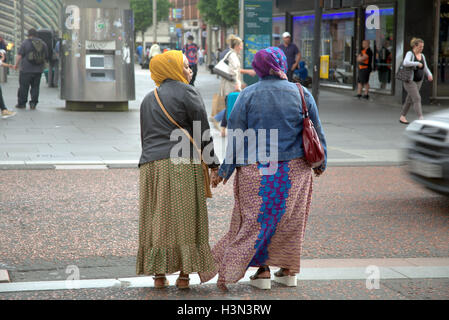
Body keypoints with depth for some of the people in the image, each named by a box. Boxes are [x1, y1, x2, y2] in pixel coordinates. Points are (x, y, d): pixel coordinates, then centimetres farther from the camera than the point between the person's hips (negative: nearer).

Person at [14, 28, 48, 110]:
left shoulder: (26, 42, -6)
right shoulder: (43, 43, 8)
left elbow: (20, 55, -8)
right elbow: (46, 57, 14)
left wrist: (16, 64, 2)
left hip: (26, 69, -4)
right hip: (38, 70, 4)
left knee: (23, 87, 3)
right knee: (35, 87, 8)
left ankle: (22, 103, 8)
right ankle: (33, 104, 4)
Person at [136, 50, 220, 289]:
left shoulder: (148, 99, 18)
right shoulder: (187, 93, -2)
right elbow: (203, 131, -4)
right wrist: (213, 163, 2)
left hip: (151, 165, 5)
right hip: (182, 164, -5)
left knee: (157, 218, 7)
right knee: (184, 217, 0)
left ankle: (159, 273, 6)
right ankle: (184, 273, 1)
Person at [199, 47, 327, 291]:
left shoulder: (248, 95, -6)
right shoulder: (301, 94, -1)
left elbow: (235, 135, -6)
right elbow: (316, 132, 6)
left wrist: (224, 169, 1)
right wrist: (320, 162, 19)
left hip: (256, 170, -2)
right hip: (294, 169, 2)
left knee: (257, 218, 8)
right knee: (289, 218, 12)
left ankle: (262, 269, 5)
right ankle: (287, 269, 17)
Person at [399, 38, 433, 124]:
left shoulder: (422, 56, 8)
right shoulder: (409, 54, -15)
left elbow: (425, 69, 9)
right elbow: (405, 63, -35)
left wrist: (430, 75, -11)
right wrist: (417, 63, -29)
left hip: (418, 81, 8)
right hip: (409, 81, -8)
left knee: (409, 100, 13)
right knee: (417, 99, -16)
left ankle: (402, 117, 25)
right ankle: (421, 119, -20)